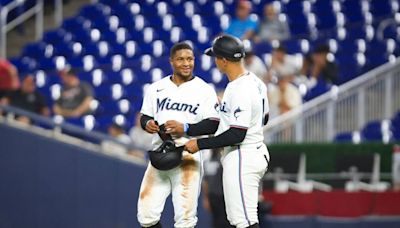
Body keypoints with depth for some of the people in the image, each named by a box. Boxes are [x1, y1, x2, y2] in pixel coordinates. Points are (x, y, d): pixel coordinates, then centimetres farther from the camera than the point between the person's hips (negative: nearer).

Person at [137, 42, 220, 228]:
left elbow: (213, 125, -6)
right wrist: (147, 124, -5)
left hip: (188, 157, -4)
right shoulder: (156, 88, 11)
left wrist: (185, 128, -19)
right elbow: (144, 117, 18)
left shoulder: (204, 90, -1)